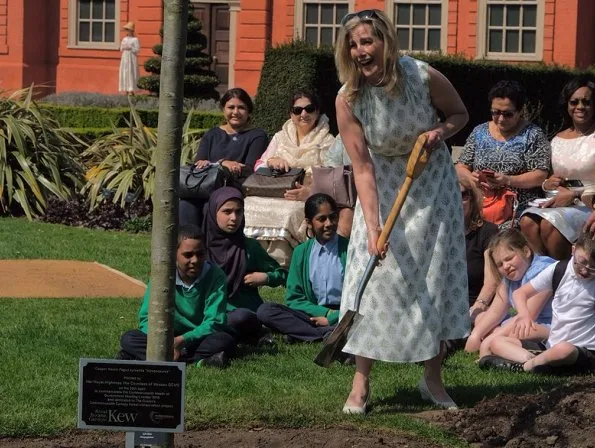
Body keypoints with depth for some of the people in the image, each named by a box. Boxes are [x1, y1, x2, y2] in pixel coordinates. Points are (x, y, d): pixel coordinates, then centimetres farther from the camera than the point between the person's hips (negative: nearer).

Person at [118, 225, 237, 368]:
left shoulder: (216, 276, -13)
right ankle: (198, 360, -35)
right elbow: (147, 318, -12)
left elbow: (214, 323, -18)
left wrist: (181, 340, -33)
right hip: (169, 337, 2)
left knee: (226, 341, -33)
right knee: (128, 339, -21)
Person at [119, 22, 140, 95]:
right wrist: (122, 48, -3)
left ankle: (131, 90, -9)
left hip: (131, 58, -6)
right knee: (124, 73, 3)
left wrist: (130, 48, -16)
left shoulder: (135, 39, -4)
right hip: (124, 57, 6)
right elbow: (121, 48, 18)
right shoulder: (124, 39, 14)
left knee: (131, 73, -9)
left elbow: (137, 49, -8)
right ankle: (126, 90, 6)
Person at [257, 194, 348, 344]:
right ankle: (328, 334, -29)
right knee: (265, 311, -21)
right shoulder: (301, 252, 9)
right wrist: (325, 313, -9)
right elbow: (294, 299, 7)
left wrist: (332, 318, -12)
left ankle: (301, 334, -32)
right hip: (314, 314, 3)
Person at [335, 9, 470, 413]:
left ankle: (433, 379, 14)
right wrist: (373, 229, -30)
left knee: (438, 272, 2)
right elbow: (363, 169, -22)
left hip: (432, 179, 1)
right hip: (383, 187, 0)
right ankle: (361, 384, -2)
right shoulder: (348, 100, -22)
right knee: (374, 274, -8)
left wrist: (440, 131, -24)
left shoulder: (424, 77, -22)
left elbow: (460, 114, -1)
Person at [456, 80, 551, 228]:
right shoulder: (479, 132, 18)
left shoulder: (532, 135, 5)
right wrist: (470, 177, -7)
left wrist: (508, 180, -17)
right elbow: (461, 166, 17)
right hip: (480, 206, 4)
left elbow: (541, 175, -3)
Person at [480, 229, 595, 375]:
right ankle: (532, 360, -29)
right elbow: (520, 293, 12)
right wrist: (524, 314, -8)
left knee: (564, 350, -42)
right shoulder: (558, 270, 5)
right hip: (550, 347, 6)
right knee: (497, 343, -3)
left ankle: (523, 366, -20)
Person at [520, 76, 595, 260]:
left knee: (549, 224, -33)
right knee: (528, 221, -27)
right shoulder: (557, 140, 18)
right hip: (557, 202, 5)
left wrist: (574, 194, -19)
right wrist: (547, 184, 2)